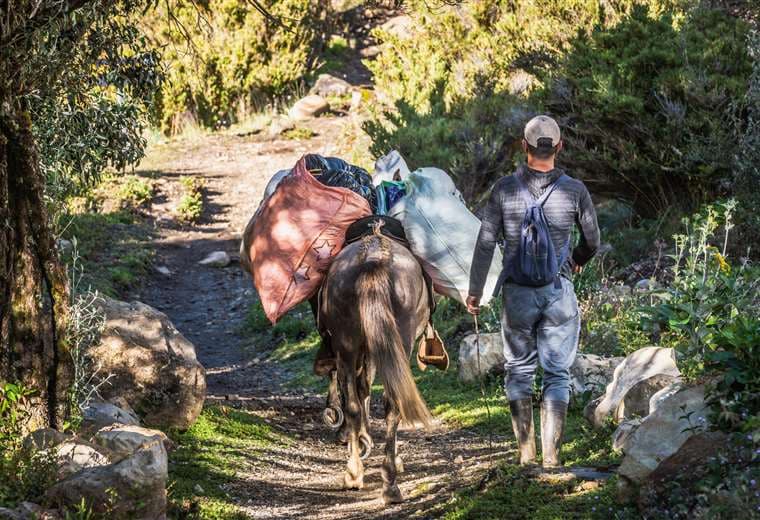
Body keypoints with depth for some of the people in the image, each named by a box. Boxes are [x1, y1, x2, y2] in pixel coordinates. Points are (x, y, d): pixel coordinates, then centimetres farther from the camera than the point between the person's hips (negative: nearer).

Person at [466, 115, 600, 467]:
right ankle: (551, 457, 2)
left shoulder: (504, 189, -7)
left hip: (517, 293, 1)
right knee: (557, 374, 5)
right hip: (559, 293, 0)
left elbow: (485, 243, -5)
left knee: (519, 369, 13)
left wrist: (474, 291, 4)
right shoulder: (574, 191, -6)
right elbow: (592, 242, 5)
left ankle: (526, 452, 11)